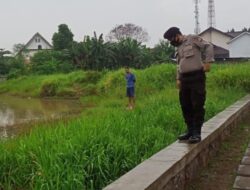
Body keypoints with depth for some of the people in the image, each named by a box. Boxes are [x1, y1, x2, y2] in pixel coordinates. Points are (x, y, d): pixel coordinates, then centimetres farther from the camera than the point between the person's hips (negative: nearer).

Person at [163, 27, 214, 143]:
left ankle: (197, 133, -2)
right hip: (184, 78, 8)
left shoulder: (193, 39, -1)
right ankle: (190, 131, 17)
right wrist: (178, 79, 16)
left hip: (197, 77, -8)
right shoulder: (178, 48, 21)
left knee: (197, 106, -6)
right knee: (185, 106, 8)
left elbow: (208, 47, -8)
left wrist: (207, 62, -16)